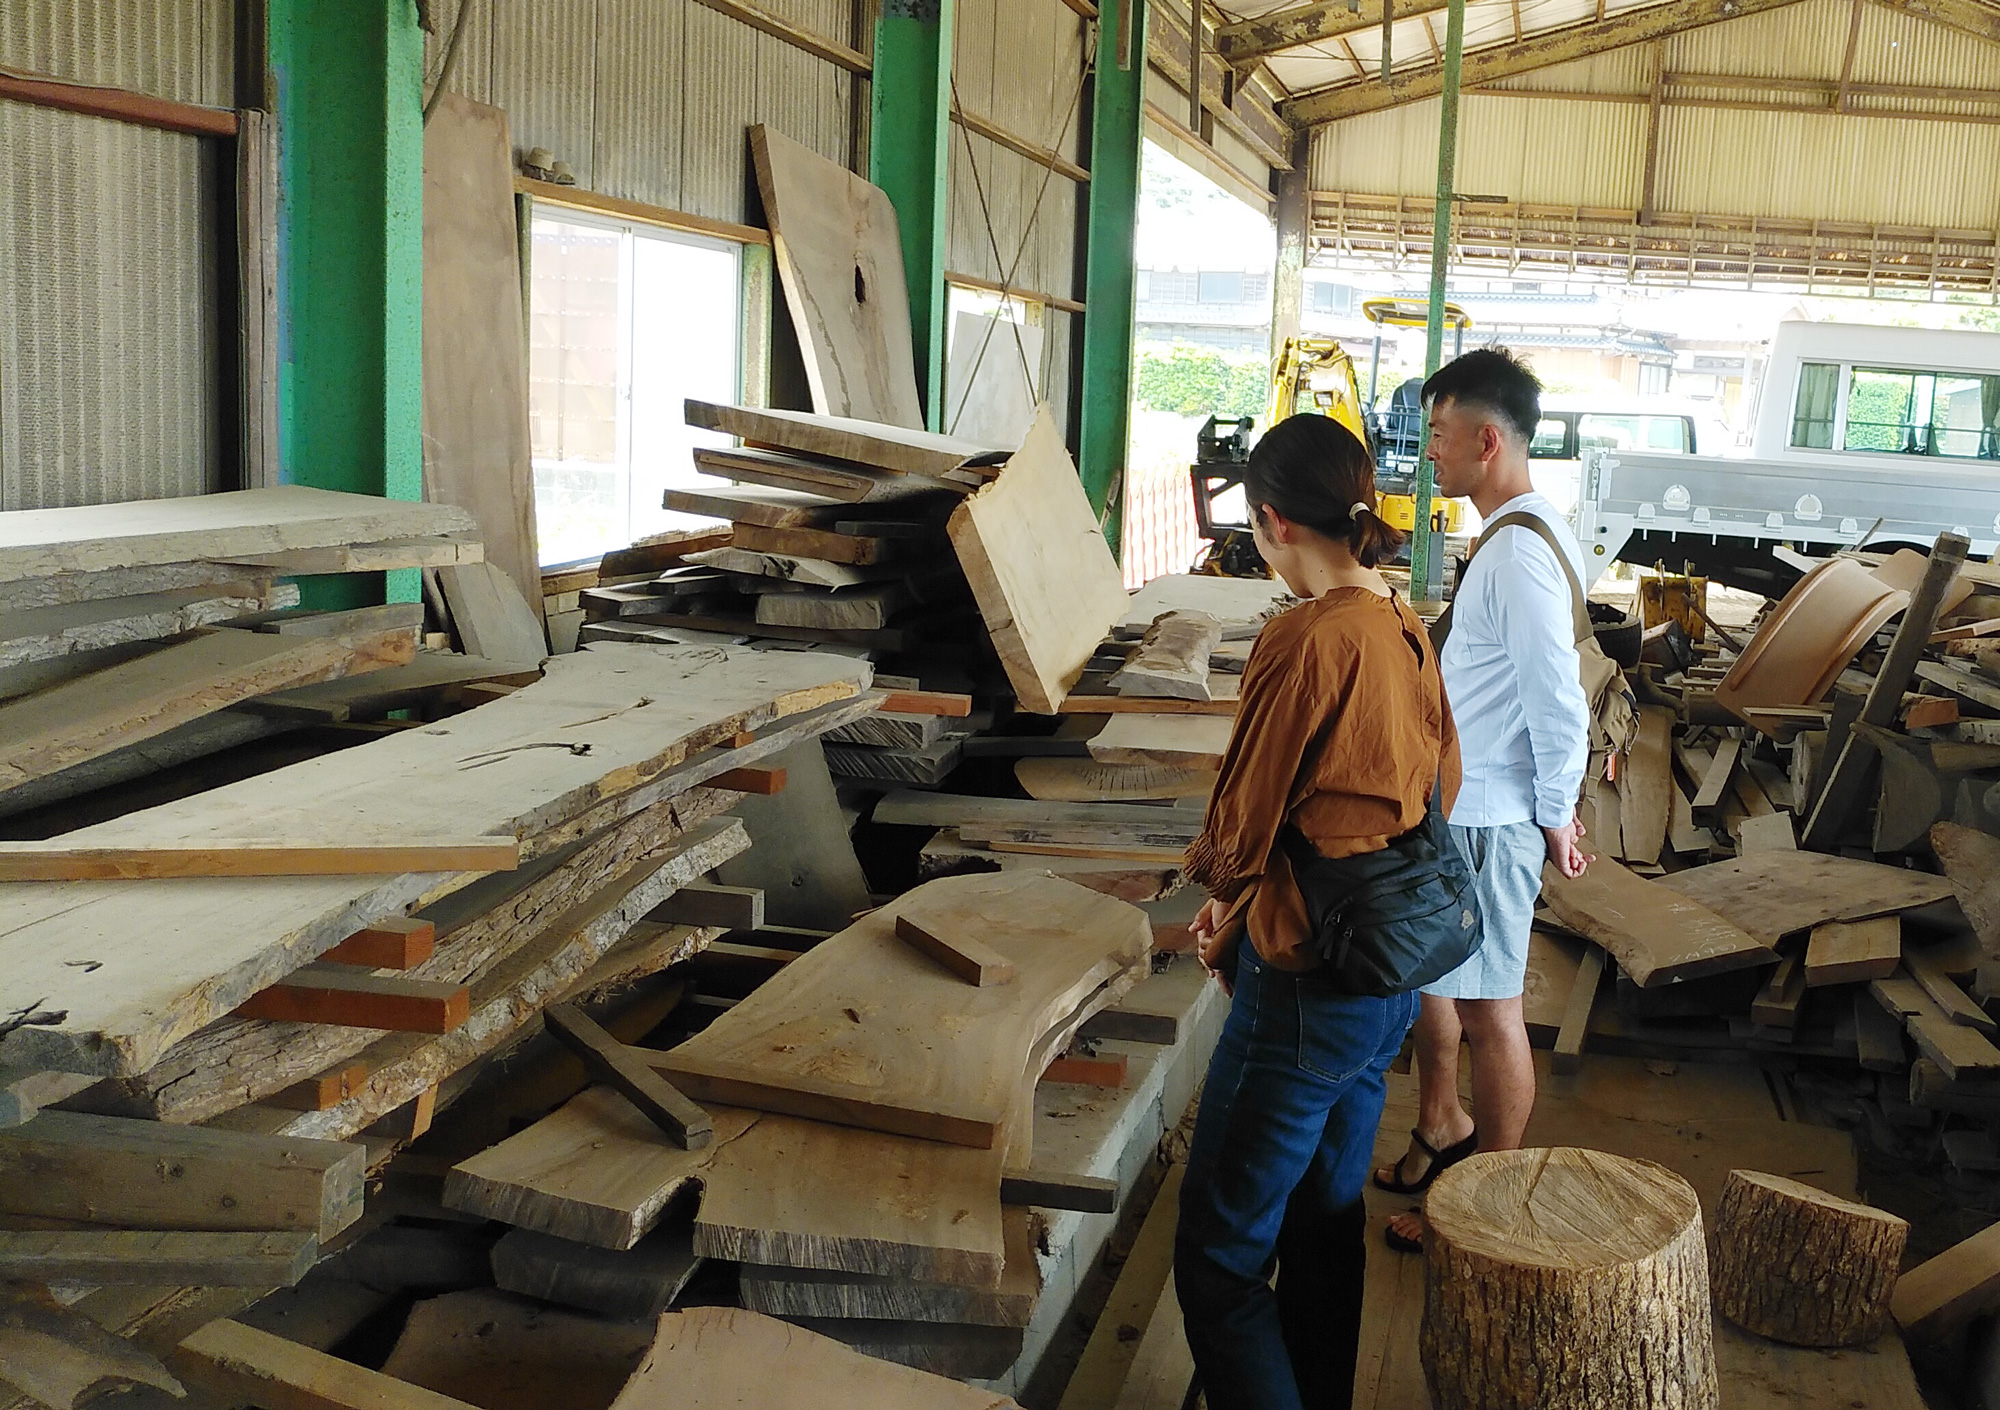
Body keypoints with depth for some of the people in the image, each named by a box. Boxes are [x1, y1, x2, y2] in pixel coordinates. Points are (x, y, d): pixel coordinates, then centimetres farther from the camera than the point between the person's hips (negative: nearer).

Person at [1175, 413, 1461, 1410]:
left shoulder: (1306, 639, -20)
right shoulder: (1413, 636, 5)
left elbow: (1239, 829, -14)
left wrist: (1222, 889, 11)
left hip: (1310, 986, -9)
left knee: (1218, 1259, 1)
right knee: (1326, 1225, 22)